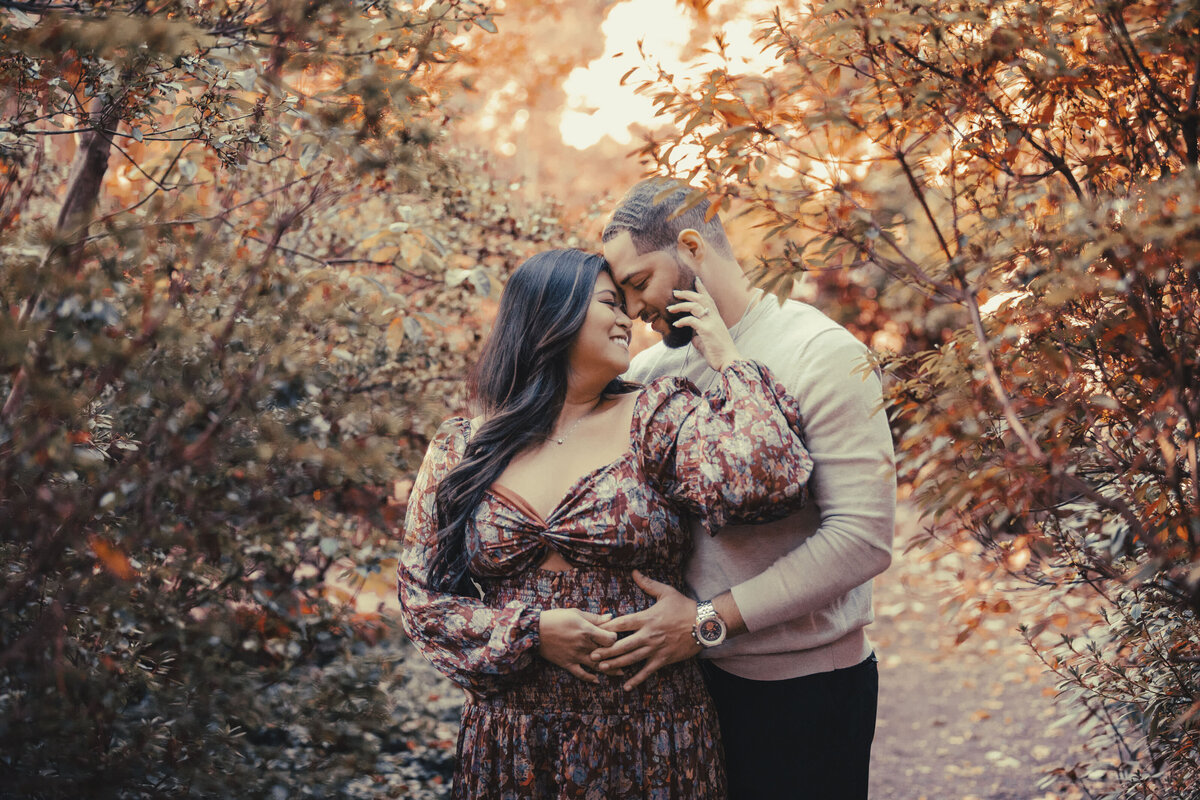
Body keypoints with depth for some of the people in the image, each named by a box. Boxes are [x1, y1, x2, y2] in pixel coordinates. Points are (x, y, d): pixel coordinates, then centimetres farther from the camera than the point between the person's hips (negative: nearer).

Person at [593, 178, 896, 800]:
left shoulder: (822, 355, -14)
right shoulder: (653, 367, 6)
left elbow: (863, 537, -21)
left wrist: (712, 619, -23)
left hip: (804, 687, -6)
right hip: (693, 673, 6)